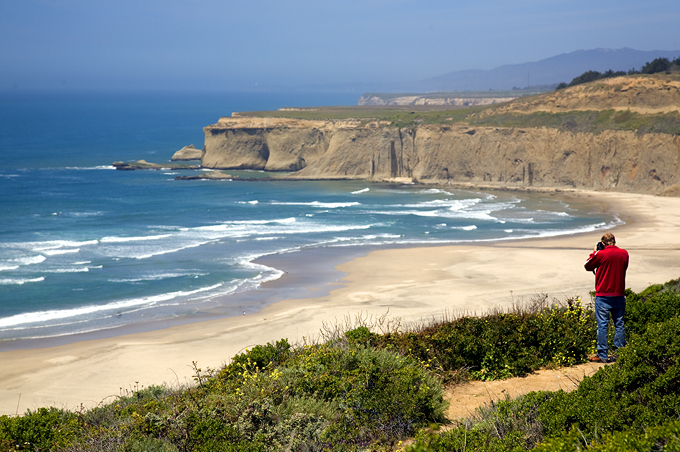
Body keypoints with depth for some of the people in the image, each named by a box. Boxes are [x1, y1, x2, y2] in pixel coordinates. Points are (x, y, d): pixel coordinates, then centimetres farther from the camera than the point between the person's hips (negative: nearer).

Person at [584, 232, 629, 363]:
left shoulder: (601, 254, -12)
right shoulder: (624, 253, 2)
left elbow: (587, 266, 2)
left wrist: (594, 252, 12)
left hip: (603, 296, -4)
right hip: (619, 295, 4)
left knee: (602, 325, 0)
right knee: (619, 325, 10)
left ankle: (602, 355, 0)